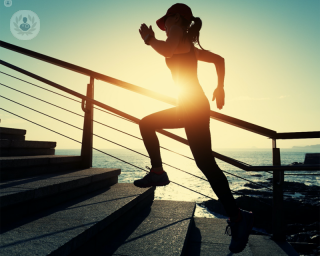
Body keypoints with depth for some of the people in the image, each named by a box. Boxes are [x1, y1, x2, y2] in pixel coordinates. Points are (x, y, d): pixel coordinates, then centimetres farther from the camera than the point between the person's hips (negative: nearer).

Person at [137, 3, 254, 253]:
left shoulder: (178, 34, 0)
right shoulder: (190, 46, 24)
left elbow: (167, 50, -24)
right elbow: (219, 59, 27)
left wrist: (149, 38, -5)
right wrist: (220, 87, 25)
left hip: (194, 106, -10)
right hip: (191, 106, 10)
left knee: (205, 162, -13)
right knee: (146, 124, 15)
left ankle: (237, 216, -6)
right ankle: (158, 172, 13)